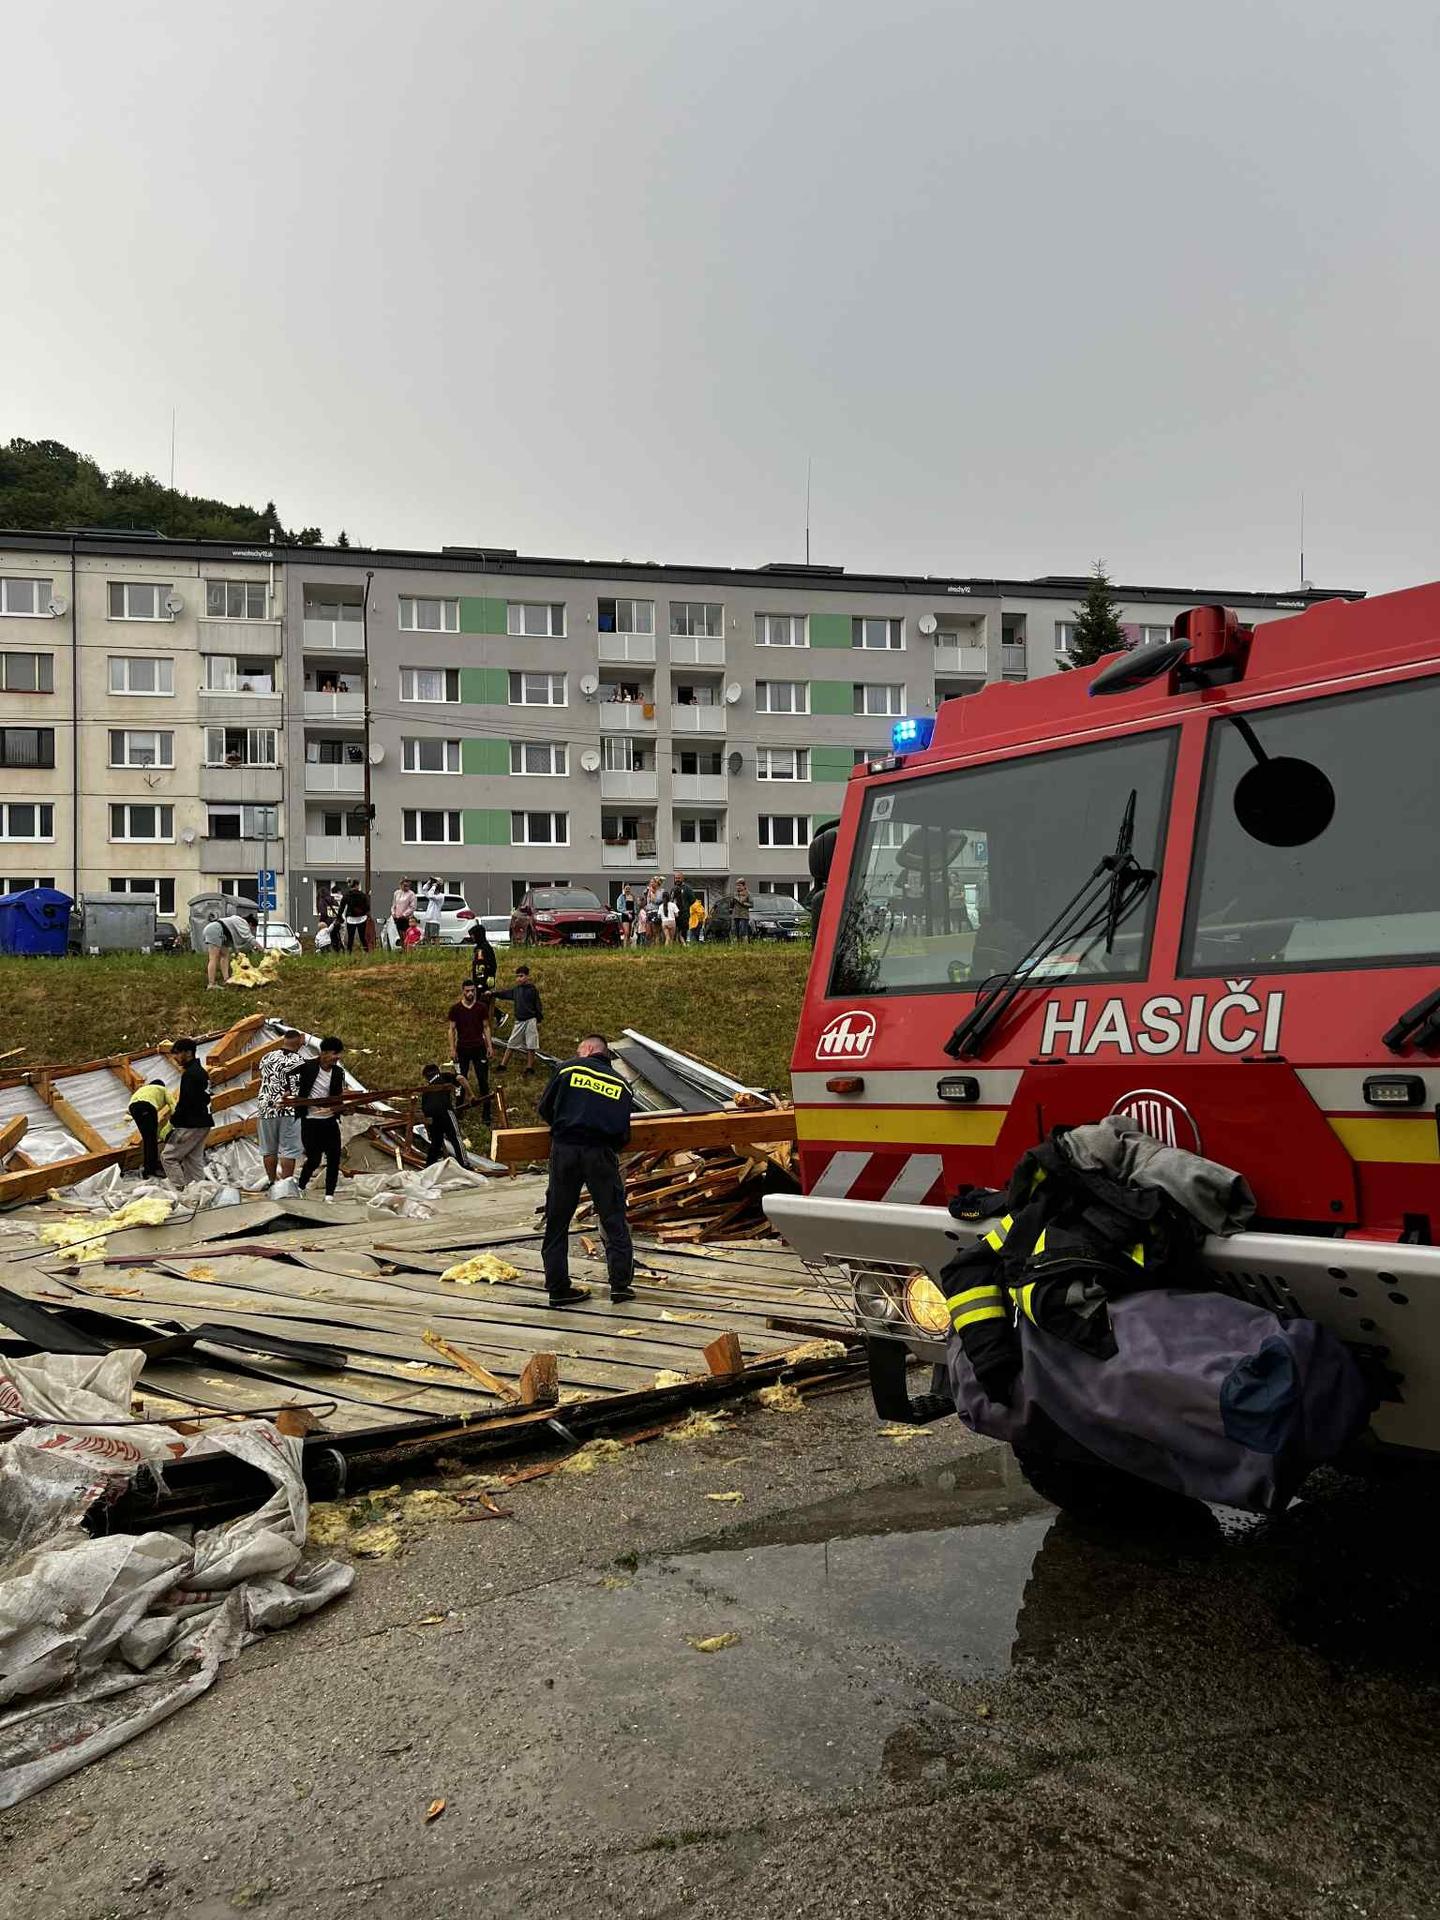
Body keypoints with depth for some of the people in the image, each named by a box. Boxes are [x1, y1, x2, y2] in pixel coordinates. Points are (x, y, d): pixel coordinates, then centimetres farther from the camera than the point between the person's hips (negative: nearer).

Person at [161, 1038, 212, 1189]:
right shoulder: (202, 1072, 16)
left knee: (168, 1156, -3)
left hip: (190, 1125, -10)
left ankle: (180, 1190, -8)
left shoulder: (189, 1074, -15)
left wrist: (173, 1121, -8)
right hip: (203, 1124, 10)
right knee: (194, 1159, 12)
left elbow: (185, 1102, -20)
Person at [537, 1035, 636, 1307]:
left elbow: (545, 1109, 11)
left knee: (557, 1221, 8)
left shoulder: (568, 1069, 9)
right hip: (601, 1153, 1)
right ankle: (621, 1282, 9)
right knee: (614, 1219, 11)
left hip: (564, 1150, -1)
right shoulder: (620, 1083, 15)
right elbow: (624, 1133, 9)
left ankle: (558, 1287, 11)